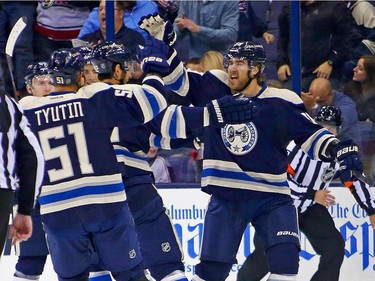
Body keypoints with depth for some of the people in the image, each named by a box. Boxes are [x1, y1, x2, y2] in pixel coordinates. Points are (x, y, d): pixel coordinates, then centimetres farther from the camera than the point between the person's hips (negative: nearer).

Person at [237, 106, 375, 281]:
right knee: (265, 253, -9)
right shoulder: (299, 146, -25)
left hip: (311, 208, 5)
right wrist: (312, 194, -31)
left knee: (334, 247, -7)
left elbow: (356, 182, 7)